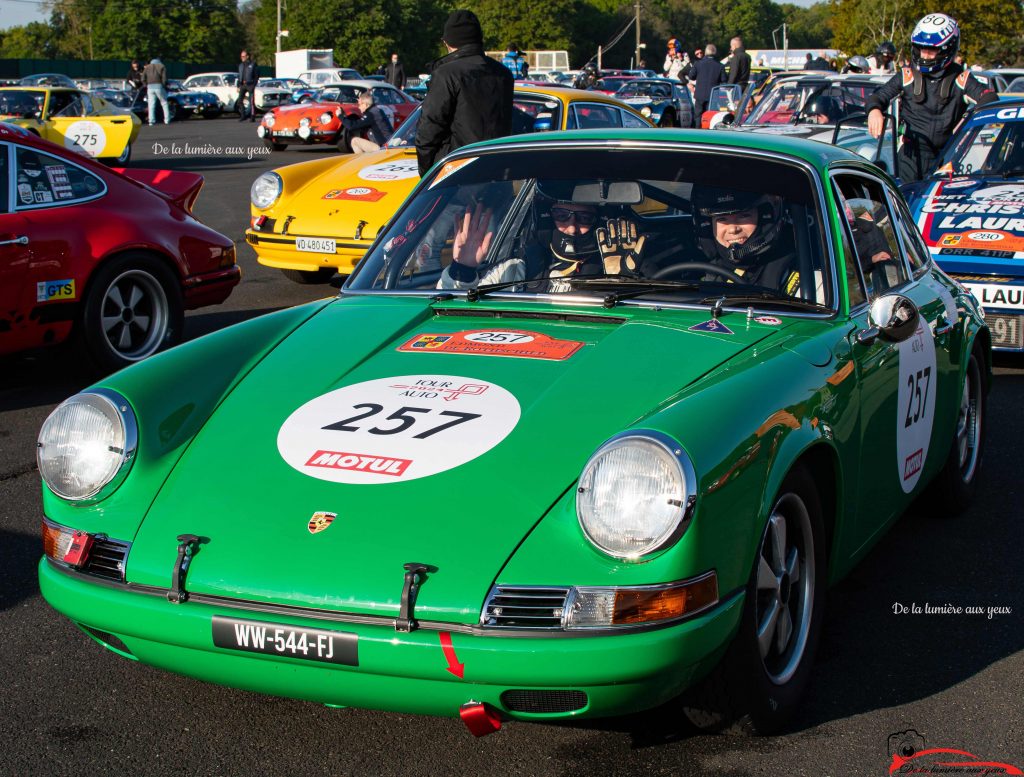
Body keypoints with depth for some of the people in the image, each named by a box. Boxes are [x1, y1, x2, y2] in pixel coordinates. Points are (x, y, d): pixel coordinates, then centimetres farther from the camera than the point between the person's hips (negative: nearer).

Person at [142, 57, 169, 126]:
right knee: (164, 103, 9)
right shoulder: (162, 66, 10)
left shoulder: (147, 67, 17)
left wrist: (146, 86, 15)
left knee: (151, 105, 2)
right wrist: (164, 86, 8)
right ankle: (167, 120, 4)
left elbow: (143, 79, 6)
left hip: (150, 87, 2)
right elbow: (164, 78, -2)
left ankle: (151, 121, -5)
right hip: (159, 86, -2)